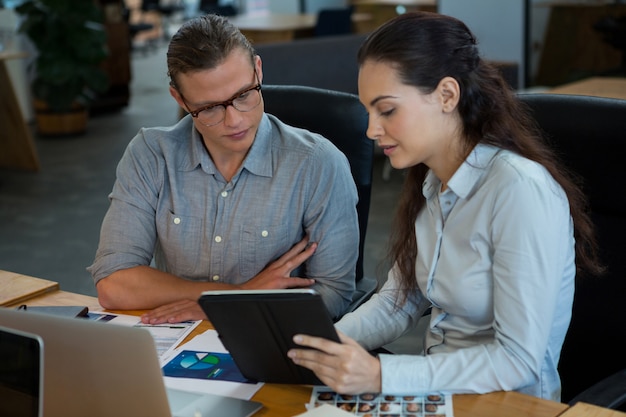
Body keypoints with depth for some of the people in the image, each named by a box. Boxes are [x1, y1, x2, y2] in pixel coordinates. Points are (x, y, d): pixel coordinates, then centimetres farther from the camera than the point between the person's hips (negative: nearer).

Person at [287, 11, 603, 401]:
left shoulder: (520, 191, -21)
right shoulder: (429, 182, 3)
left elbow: (518, 360, -21)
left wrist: (380, 376, -27)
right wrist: (325, 341, -7)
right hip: (438, 389, 6)